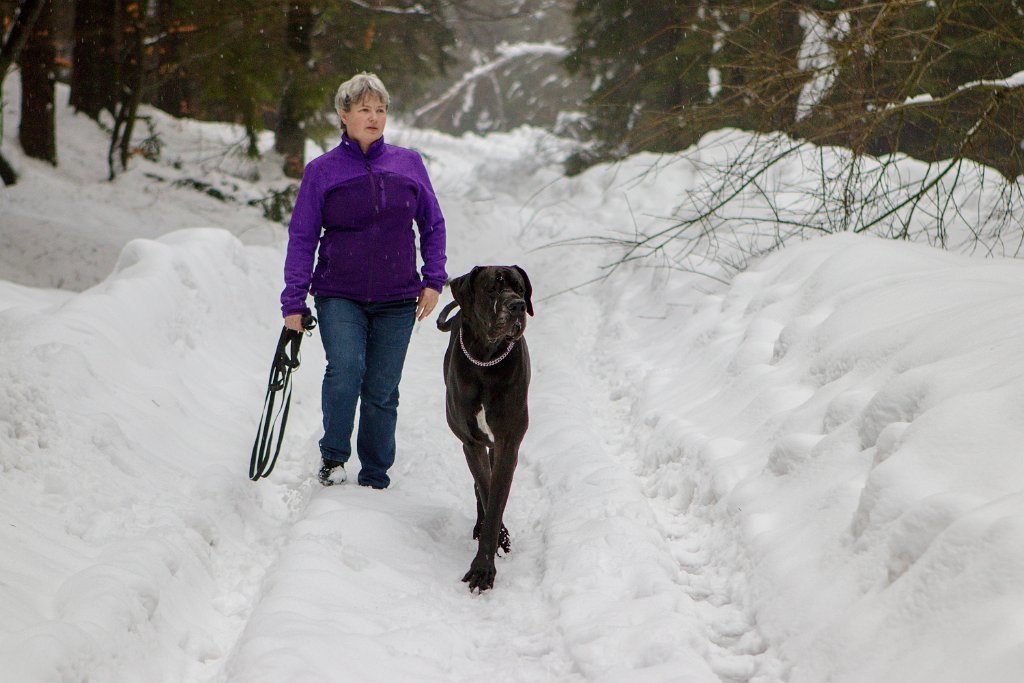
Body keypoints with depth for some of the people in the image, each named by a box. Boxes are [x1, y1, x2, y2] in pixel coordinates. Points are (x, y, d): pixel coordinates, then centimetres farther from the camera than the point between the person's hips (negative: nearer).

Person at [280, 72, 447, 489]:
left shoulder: (409, 164, 7)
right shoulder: (321, 171, 3)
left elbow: (432, 225, 15)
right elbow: (302, 238, 3)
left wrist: (433, 280, 5)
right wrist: (293, 302, -1)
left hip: (397, 301, 2)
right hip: (339, 297, -2)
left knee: (382, 390, 1)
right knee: (345, 367, -23)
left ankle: (375, 479, 15)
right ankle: (332, 457, -3)